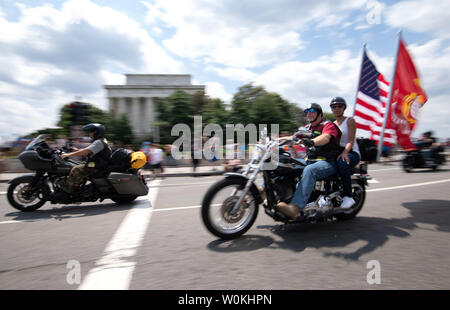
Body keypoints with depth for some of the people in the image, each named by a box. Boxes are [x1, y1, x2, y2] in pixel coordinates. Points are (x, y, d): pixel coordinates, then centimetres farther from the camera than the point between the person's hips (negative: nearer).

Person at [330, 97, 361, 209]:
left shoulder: (349, 120, 2)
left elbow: (351, 140, -11)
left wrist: (344, 152, -31)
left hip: (351, 153, -6)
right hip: (336, 152, 6)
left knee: (342, 163, -38)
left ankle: (348, 196, -29)